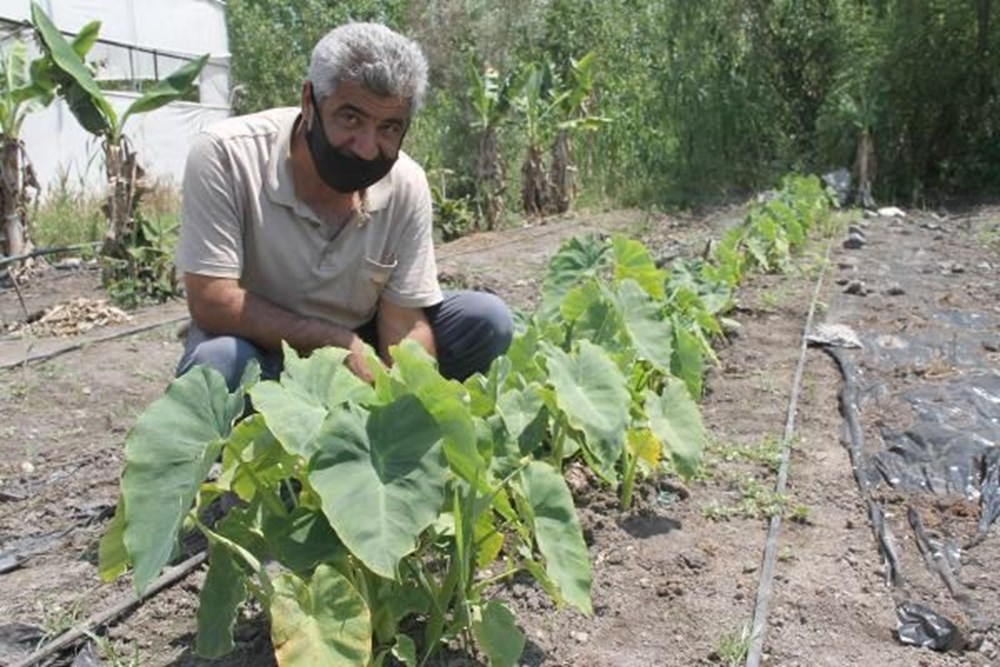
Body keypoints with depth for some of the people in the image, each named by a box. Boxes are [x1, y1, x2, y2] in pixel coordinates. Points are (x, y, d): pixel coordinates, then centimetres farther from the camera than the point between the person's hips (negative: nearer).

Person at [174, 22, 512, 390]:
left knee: (487, 321, -13)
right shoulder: (224, 155, -23)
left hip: (359, 353, 3)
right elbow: (211, 303, -25)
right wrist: (339, 341, -26)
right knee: (217, 361, -37)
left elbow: (405, 326, -12)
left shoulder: (406, 185, -14)